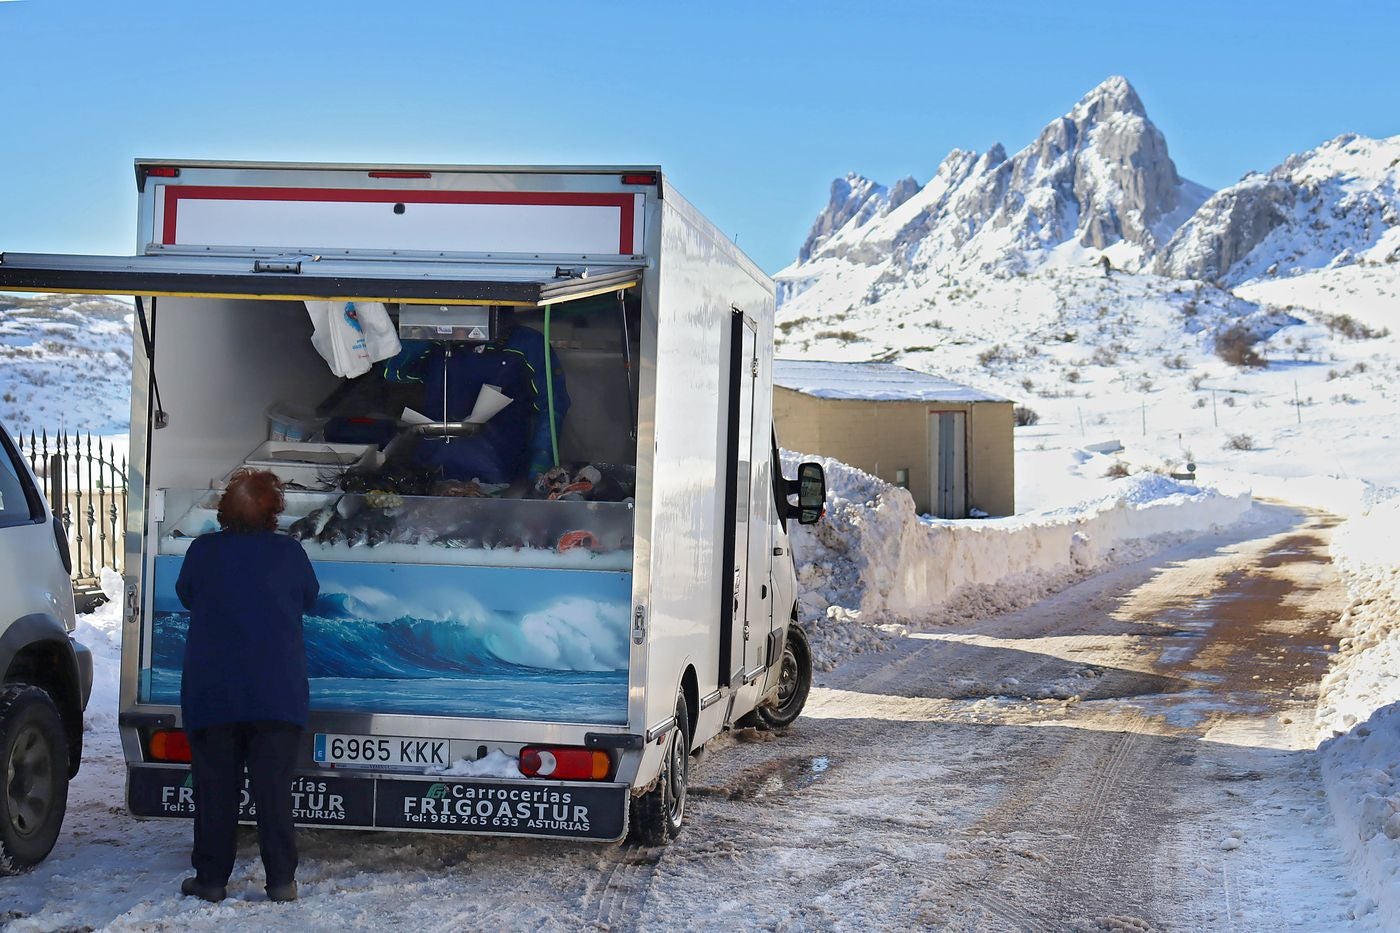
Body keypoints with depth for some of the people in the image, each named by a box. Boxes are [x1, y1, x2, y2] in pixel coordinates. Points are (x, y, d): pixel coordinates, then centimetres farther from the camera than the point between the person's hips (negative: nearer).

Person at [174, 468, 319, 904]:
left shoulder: (203, 550, -4)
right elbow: (310, 597, 13)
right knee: (273, 787, 4)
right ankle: (281, 879, 4)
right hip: (277, 693, 0)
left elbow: (185, 594, 13)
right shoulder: (288, 553, -3)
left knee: (215, 787, 7)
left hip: (211, 693, 0)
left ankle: (211, 879, 10)